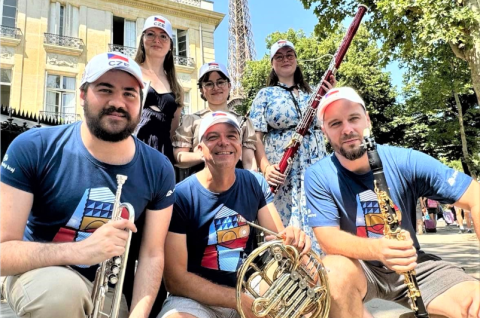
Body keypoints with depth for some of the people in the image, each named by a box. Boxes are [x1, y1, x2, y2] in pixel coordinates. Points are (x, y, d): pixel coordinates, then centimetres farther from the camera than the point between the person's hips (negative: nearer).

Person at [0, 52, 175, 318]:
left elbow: (152, 255, -6)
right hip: (41, 274, -2)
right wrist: (82, 251, -36)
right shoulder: (32, 149, -19)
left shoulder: (158, 169, -12)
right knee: (61, 288, -33)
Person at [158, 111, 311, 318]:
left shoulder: (255, 184, -3)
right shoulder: (180, 196, -17)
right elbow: (175, 279, -17)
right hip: (196, 297, -3)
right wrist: (243, 301, -23)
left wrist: (292, 238, -27)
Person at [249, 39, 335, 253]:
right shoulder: (265, 95, 4)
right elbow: (256, 136, -5)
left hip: (315, 168, 4)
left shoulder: (310, 92, 14)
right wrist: (265, 167, -21)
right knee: (286, 225, -2)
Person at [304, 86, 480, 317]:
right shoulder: (318, 176, -14)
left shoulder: (405, 161, -13)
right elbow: (328, 238, -20)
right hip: (358, 267, 0)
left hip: (412, 265, 1)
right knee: (333, 271, -34)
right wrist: (378, 249, -41)